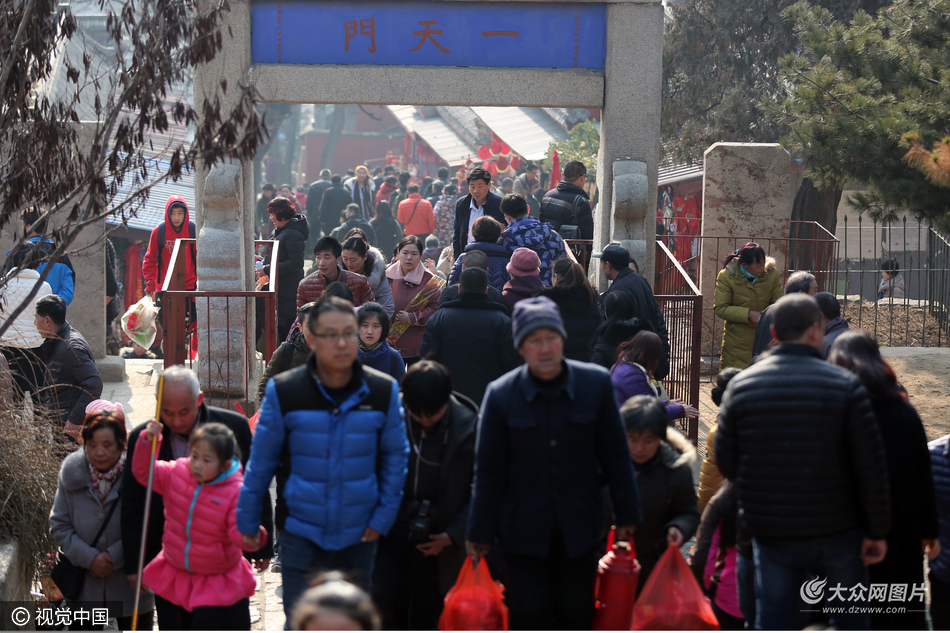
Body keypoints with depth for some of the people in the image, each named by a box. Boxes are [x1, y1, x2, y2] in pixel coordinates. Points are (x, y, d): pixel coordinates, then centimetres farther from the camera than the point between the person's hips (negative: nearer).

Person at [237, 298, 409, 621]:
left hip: (358, 537, 2)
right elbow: (260, 463, -1)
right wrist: (247, 522, 5)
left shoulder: (383, 391, -4)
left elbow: (395, 457, 5)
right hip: (302, 536, -2)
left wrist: (383, 518, -1)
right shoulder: (283, 392, -9)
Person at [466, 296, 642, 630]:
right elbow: (488, 470, -1)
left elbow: (615, 454, 3)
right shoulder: (501, 395, -8)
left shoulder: (596, 383, -5)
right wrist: (480, 533, 1)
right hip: (524, 530, -1)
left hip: (580, 528, 1)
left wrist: (626, 515, 5)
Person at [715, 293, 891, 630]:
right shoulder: (845, 385, -11)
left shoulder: (741, 385, -4)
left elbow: (726, 463, 1)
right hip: (836, 531, -2)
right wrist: (877, 531, -1)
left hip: (770, 534, 2)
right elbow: (872, 467, -10)